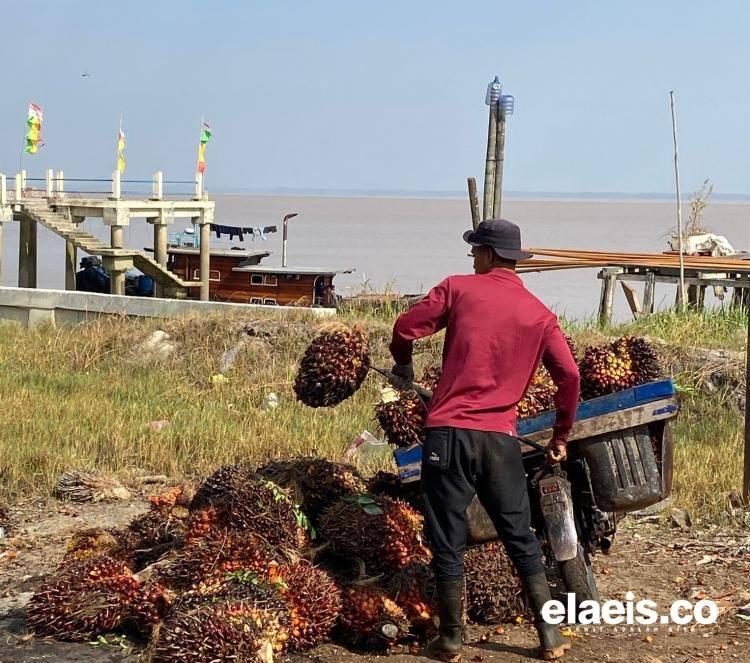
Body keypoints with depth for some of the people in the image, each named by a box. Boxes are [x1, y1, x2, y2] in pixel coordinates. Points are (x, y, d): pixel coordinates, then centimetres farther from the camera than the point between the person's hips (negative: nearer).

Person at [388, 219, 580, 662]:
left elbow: (405, 330, -2)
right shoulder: (539, 314, 8)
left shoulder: (458, 289, 1)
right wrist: (561, 437, 16)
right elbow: (570, 376, 4)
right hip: (501, 438, 3)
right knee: (522, 539, 13)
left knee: (448, 541, 6)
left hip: (450, 431, -2)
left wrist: (404, 366, 20)